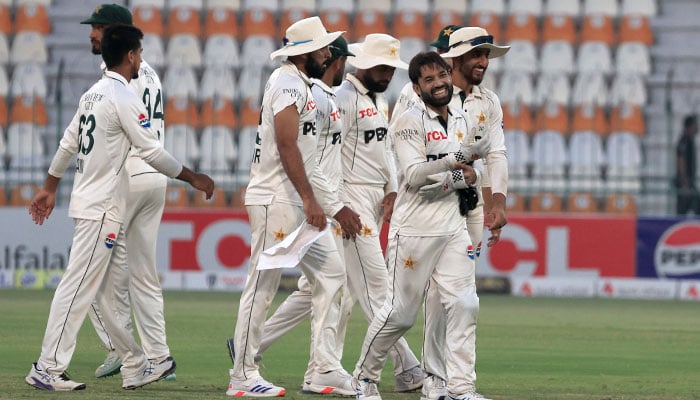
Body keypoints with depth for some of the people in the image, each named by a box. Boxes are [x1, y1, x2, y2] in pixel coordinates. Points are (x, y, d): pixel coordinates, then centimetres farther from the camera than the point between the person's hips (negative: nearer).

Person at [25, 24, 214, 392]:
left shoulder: (92, 95, 13)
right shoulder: (125, 99, -14)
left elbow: (67, 145, 18)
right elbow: (152, 153, -15)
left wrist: (49, 189, 24)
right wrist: (193, 178, -5)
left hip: (89, 203, 10)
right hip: (101, 209, -10)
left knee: (111, 291, 11)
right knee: (79, 288, -8)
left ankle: (135, 367, 17)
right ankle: (48, 368, -9)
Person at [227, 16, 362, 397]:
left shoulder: (301, 85, 19)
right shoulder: (288, 82, -12)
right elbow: (286, 146, -22)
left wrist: (336, 207, 21)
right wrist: (310, 200, -24)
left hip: (299, 202, 10)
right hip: (275, 199, -10)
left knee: (330, 274, 9)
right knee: (263, 285, -6)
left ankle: (326, 367, 11)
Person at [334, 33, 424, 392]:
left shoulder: (380, 101, 18)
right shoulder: (343, 98, -11)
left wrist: (392, 190, 7)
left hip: (377, 197, 9)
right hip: (352, 196, -9)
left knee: (344, 284, 8)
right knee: (375, 282, -10)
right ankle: (406, 368, -14)